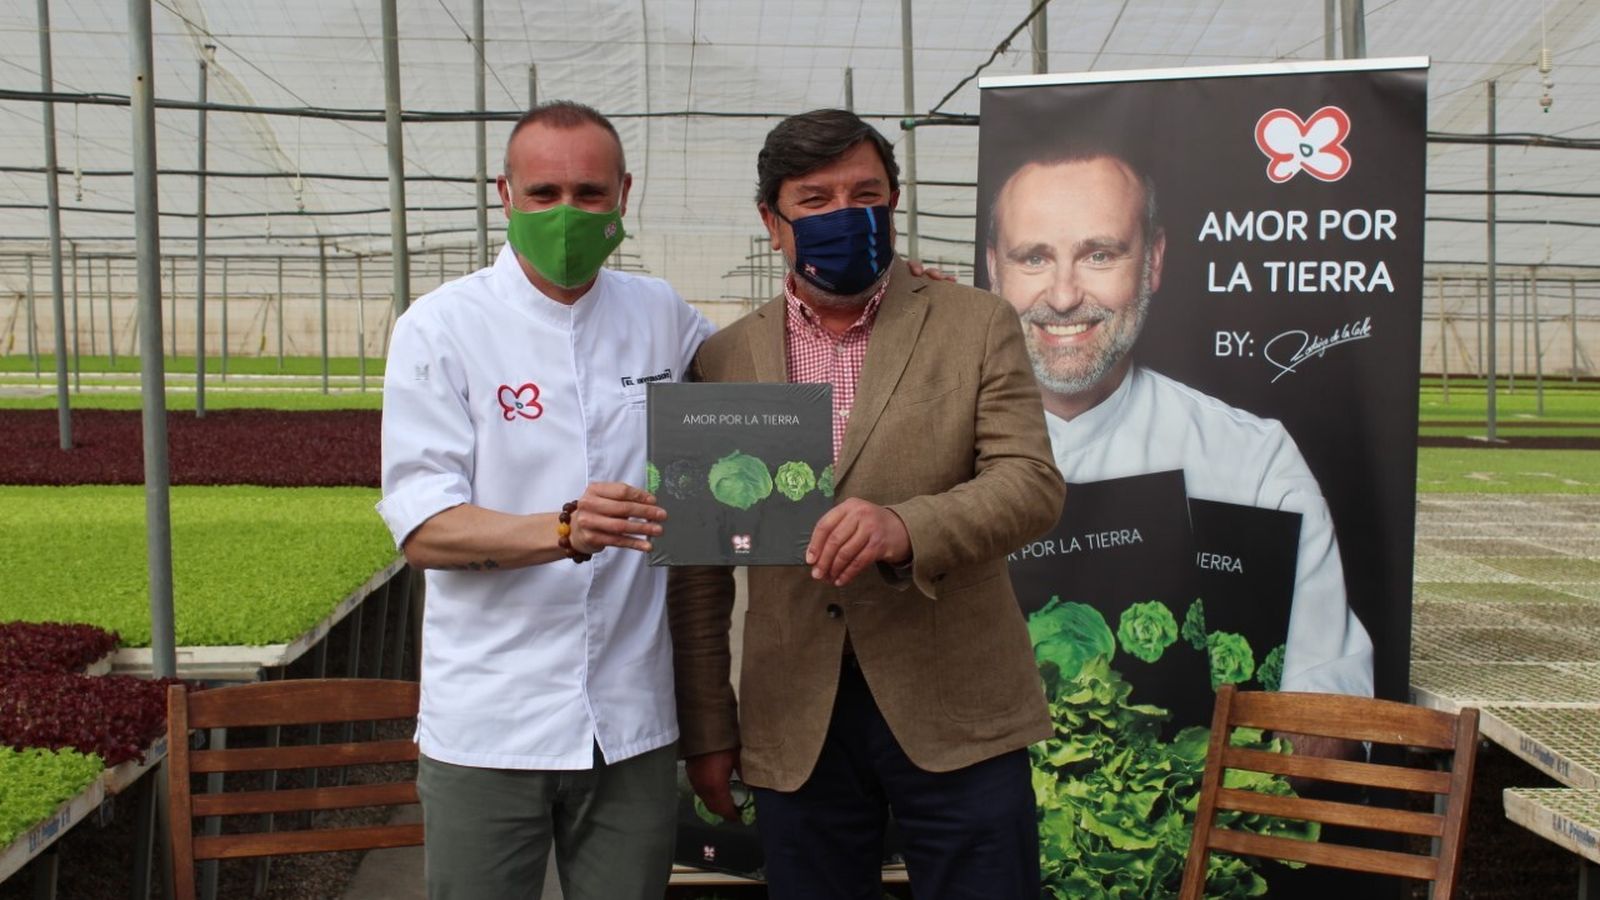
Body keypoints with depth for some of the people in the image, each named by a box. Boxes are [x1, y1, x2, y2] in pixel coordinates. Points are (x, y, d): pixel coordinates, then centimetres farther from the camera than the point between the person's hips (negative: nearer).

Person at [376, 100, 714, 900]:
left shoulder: (662, 317, 6)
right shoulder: (442, 329, -5)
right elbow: (423, 530, -11)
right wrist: (565, 529, -29)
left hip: (633, 722, 3)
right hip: (488, 730, -3)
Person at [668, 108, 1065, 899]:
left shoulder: (976, 325, 1)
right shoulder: (725, 358, 5)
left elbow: (1032, 484, -8)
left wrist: (906, 528, -27)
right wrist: (706, 727, 6)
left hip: (954, 713, -1)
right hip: (795, 729, 2)